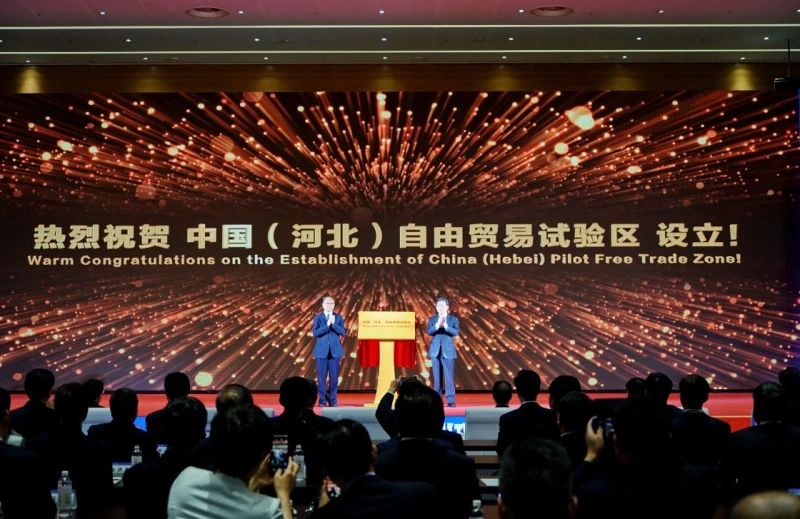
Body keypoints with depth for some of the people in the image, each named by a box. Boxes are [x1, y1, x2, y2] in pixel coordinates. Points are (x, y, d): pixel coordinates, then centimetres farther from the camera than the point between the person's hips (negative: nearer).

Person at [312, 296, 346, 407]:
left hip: (335, 350, 1)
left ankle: (333, 400, 8)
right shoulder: (318, 317, 3)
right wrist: (327, 325, -18)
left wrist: (334, 324, -18)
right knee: (322, 377, 0)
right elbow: (315, 333, -10)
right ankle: (322, 400, 6)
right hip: (322, 351, -1)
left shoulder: (339, 317, 7)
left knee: (334, 377, 1)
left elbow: (342, 332, -5)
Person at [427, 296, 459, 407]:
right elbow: (429, 332, -6)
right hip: (435, 351, 2)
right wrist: (437, 325, -24)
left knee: (449, 376, -6)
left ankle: (451, 400, -4)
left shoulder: (453, 319, 5)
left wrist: (445, 326, -25)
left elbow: (455, 332, -10)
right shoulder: (432, 319, 9)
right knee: (436, 377, 4)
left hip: (448, 351, -2)